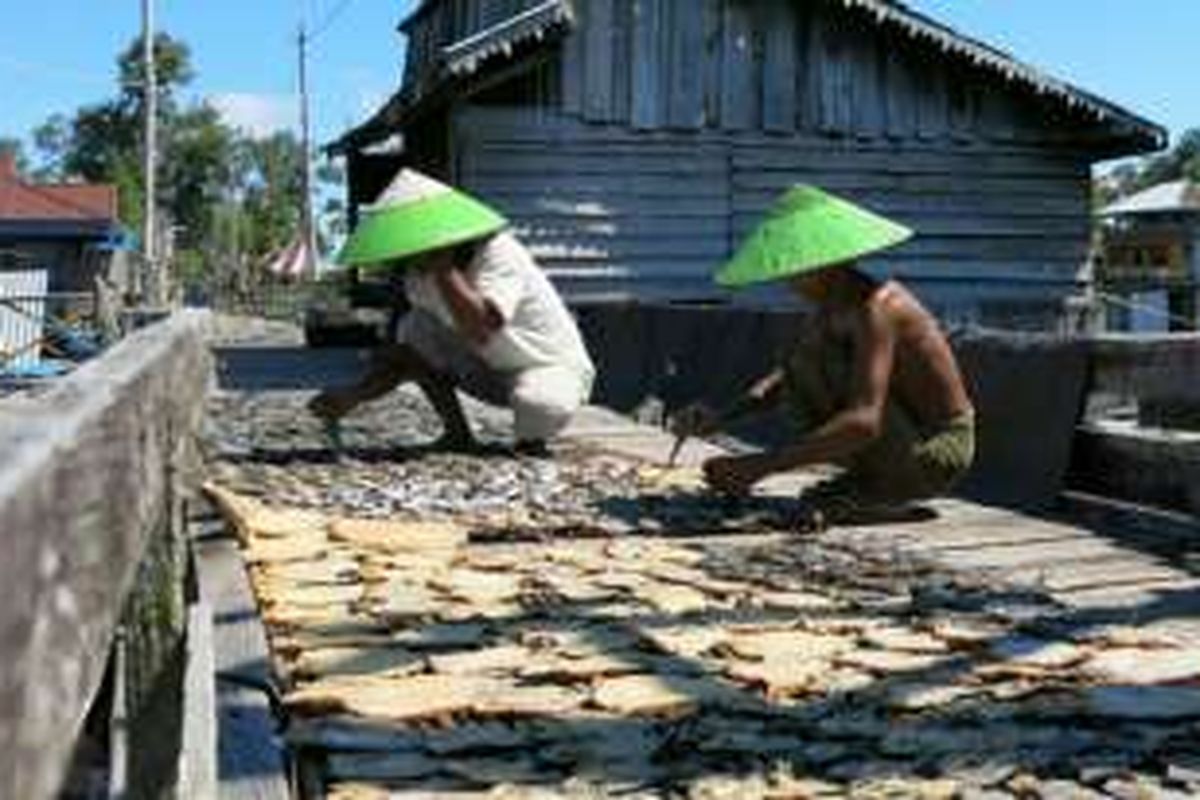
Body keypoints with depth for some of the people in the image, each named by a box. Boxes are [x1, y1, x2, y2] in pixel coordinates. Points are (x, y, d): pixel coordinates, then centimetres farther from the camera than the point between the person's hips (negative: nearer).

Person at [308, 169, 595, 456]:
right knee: (414, 328, -12)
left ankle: (531, 439, -3)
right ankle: (457, 434, 1)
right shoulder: (420, 278, -6)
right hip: (490, 372, 6)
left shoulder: (500, 255, -26)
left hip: (555, 370, -6)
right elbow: (407, 354, -4)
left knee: (537, 405, -41)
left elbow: (480, 331, -43)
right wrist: (356, 394, -19)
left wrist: (442, 267, -37)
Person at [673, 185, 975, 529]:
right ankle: (868, 486, 0)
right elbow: (784, 378, 11)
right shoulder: (835, 304, 4)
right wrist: (721, 418, -7)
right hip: (909, 442, 9)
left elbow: (863, 423, -36)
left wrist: (762, 465, -38)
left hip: (937, 454, -9)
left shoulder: (873, 308, -25)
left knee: (814, 360, -23)